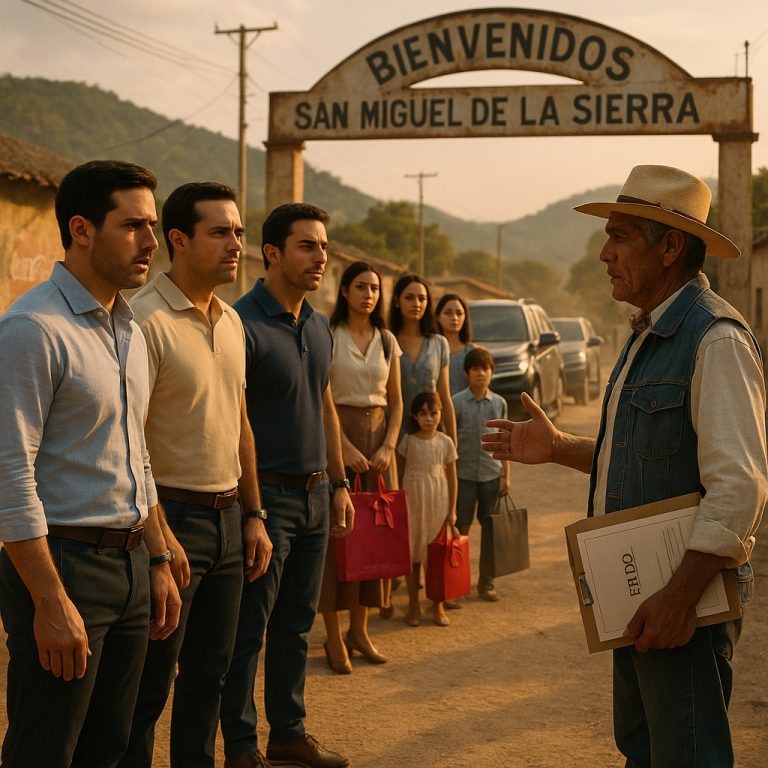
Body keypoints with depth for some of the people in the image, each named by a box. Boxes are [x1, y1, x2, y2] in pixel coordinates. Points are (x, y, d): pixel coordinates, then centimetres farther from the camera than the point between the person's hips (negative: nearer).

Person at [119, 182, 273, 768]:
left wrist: (253, 515, 15)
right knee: (149, 686, 2)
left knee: (209, 676, 16)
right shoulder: (145, 319, -15)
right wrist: (159, 536, -19)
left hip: (228, 517, 8)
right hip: (173, 516, -8)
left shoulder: (231, 321, 11)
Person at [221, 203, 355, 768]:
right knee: (248, 630, 2)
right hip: (266, 493, -8)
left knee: (295, 624, 15)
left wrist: (339, 483, 17)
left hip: (315, 493, 8)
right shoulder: (243, 325, -15)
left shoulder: (319, 327, 11)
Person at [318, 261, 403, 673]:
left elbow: (396, 402, 11)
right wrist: (344, 447, -15)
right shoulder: (328, 337, -4)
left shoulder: (387, 341, 10)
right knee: (335, 530, -4)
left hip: (377, 437, 5)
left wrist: (388, 446, -3)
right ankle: (334, 637, 3)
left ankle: (359, 630, 16)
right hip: (337, 435, -5)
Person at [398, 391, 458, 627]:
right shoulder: (408, 441, -3)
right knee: (412, 553, 4)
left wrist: (452, 510, 1)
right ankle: (414, 605, 15)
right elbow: (401, 474, 3)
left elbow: (451, 477, 3)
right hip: (412, 502, 0)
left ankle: (438, 605, 16)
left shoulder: (445, 442, -1)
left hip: (438, 503, 0)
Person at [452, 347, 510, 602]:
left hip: (491, 475, 3)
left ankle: (487, 583, 17)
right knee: (461, 528, 1)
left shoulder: (499, 403, 5)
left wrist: (506, 475, 5)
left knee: (490, 529, 7)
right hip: (464, 475, -3)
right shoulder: (456, 402, -4)